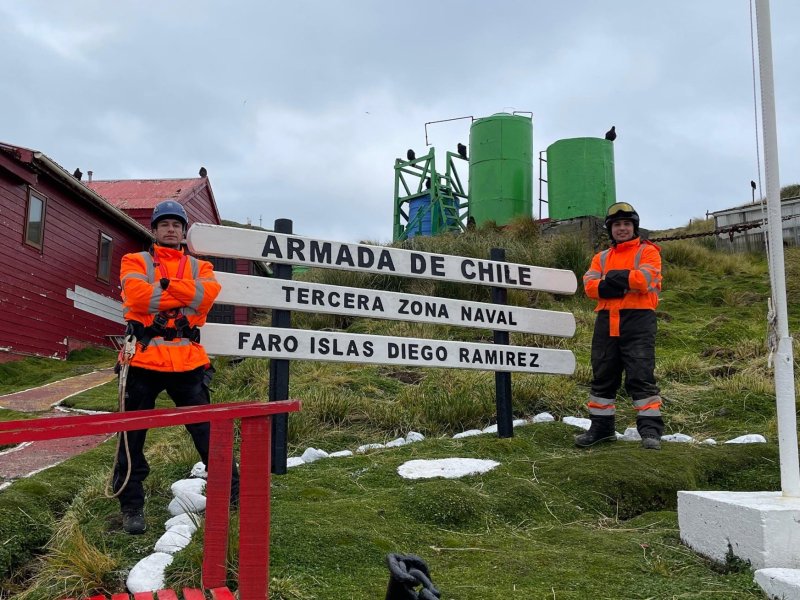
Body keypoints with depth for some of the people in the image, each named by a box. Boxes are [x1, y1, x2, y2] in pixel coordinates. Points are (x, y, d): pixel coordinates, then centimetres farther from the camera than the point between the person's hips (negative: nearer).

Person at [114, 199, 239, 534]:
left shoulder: (199, 268, 15)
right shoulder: (135, 262, 8)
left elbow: (209, 294, -8)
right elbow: (138, 295, -13)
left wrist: (168, 284, -12)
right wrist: (186, 294, -7)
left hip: (187, 362, 1)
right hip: (145, 359, -1)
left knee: (208, 432, 7)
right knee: (133, 437, 4)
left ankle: (232, 491, 20)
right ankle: (131, 505, 17)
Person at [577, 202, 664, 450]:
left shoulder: (648, 251, 6)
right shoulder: (601, 257, 20)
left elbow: (645, 279, -13)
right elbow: (589, 285, 3)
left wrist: (614, 277, -5)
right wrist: (613, 285, -14)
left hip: (638, 320, -5)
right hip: (606, 321, 5)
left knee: (641, 375, -10)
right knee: (603, 376, 9)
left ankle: (650, 429, -6)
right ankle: (601, 427, 20)